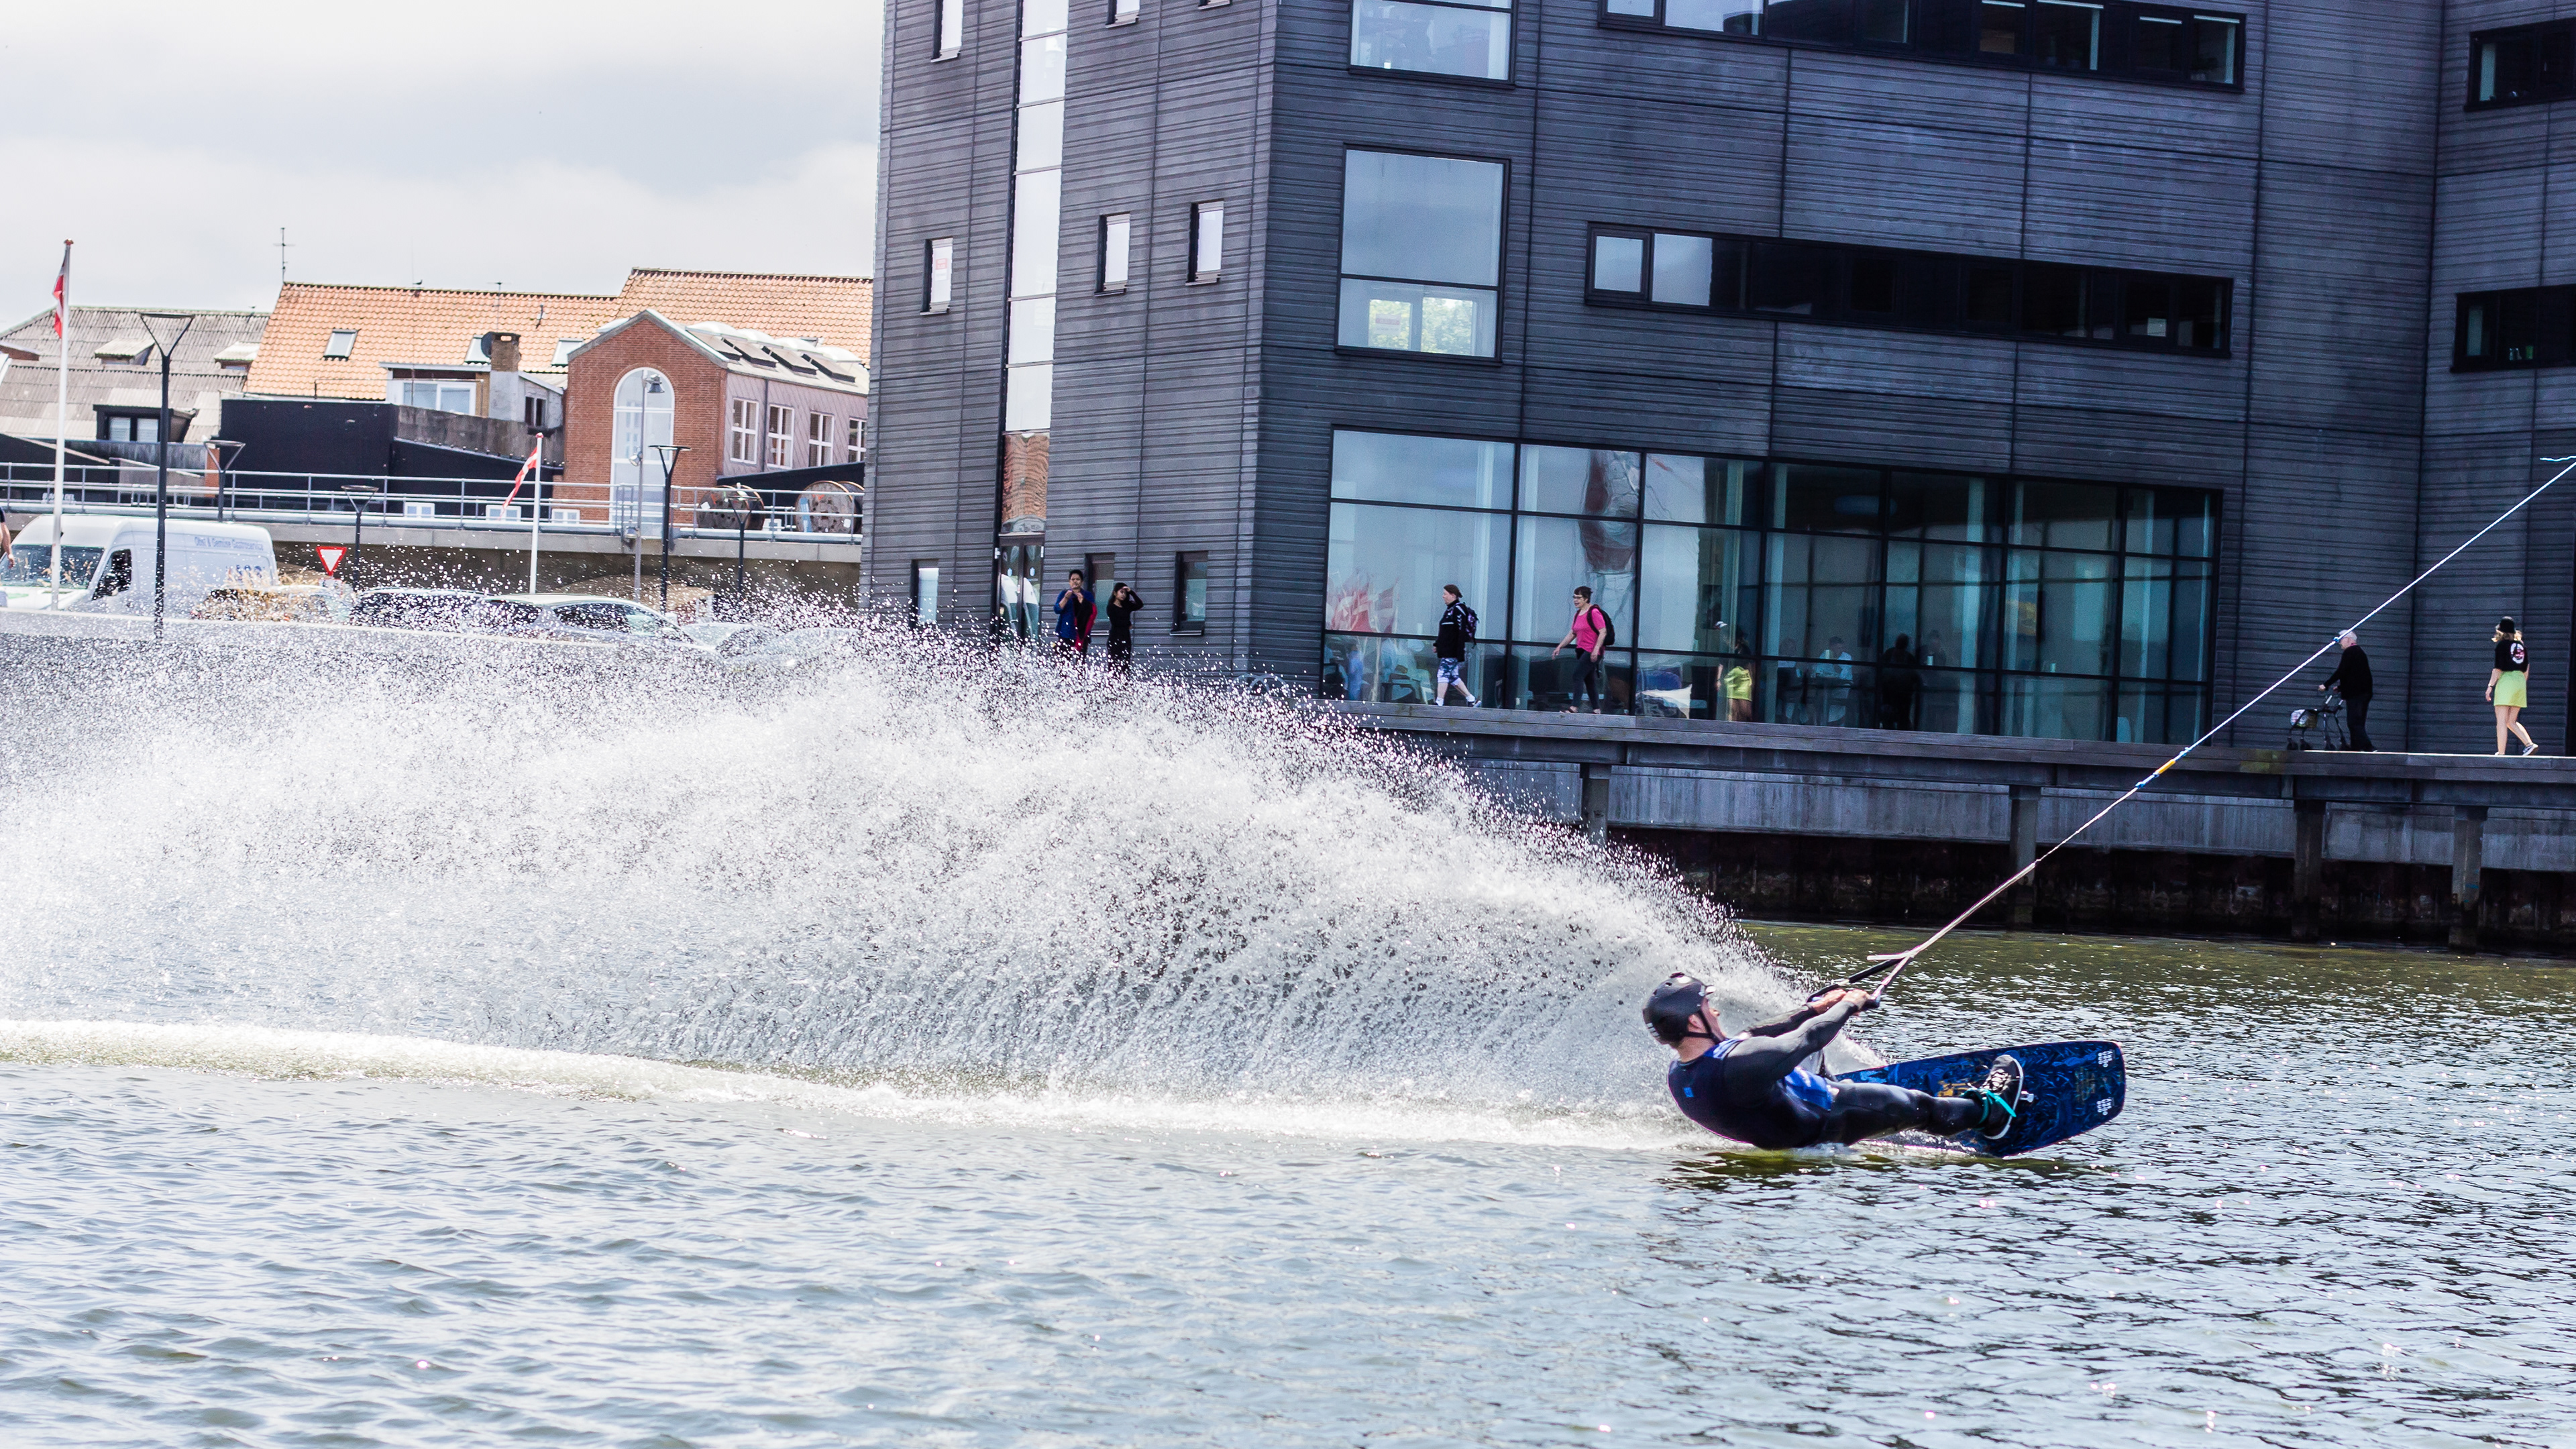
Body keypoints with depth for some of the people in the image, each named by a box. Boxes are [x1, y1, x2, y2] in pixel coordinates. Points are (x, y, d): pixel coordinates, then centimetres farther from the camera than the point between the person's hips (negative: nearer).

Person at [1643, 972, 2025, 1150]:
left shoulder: (1678, 1071, -14)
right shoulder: (1740, 1065, -43)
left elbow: (1752, 1037, 2)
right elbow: (1807, 1040, -27)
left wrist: (1812, 1009, 9)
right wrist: (1849, 1006, -7)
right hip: (1820, 1126, -9)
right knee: (1916, 1106, 13)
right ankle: (1989, 1112, 40)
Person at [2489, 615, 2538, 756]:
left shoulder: (2502, 644, -4)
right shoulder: (2521, 645, 14)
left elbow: (2498, 668, -11)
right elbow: (2526, 669, 16)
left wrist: (2490, 686, -10)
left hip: (2506, 681, -7)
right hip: (2520, 682, 7)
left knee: (2501, 721, -6)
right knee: (2511, 722, 12)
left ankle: (2501, 753, -12)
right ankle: (2530, 744, -5)